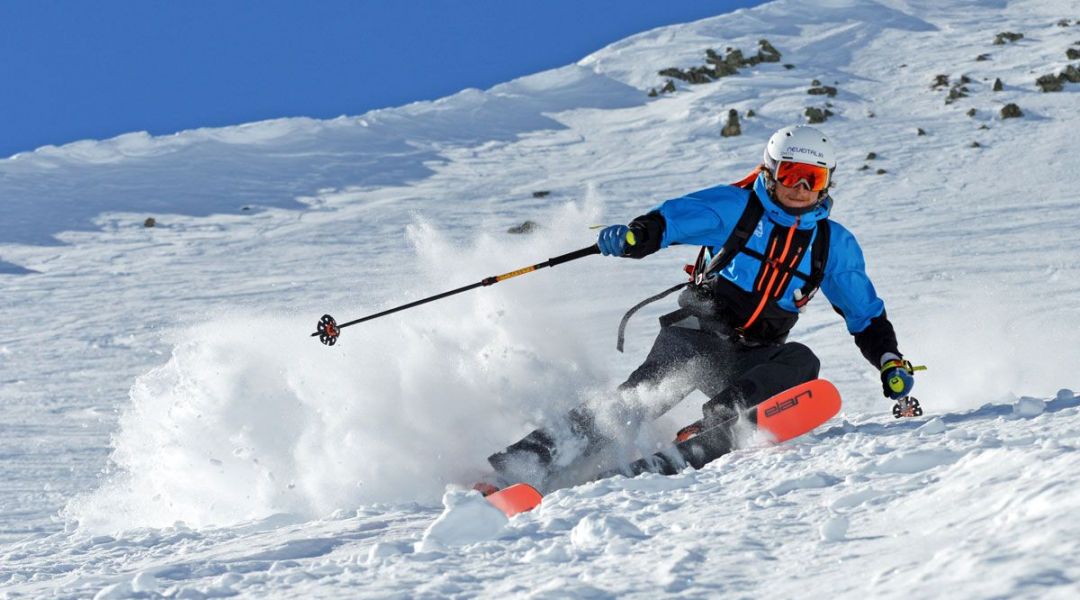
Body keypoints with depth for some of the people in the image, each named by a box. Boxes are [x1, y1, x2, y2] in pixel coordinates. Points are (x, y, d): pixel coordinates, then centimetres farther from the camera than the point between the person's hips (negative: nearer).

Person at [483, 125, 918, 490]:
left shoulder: (834, 244, 13)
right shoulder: (735, 207, 3)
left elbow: (865, 312, 21)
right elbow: (674, 217, -11)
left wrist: (890, 361, 7)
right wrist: (636, 234, -33)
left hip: (751, 358, 4)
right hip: (699, 331, -3)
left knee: (800, 362, -28)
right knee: (659, 385, -31)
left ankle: (714, 425, -44)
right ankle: (537, 455, -40)